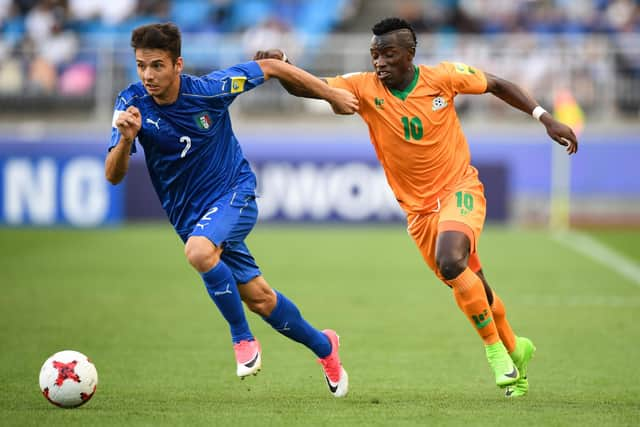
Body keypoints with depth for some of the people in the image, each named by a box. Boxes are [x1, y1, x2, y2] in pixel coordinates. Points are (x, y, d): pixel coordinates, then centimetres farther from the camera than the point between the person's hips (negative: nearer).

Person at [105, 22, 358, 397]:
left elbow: (270, 68, -6)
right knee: (259, 298, 10)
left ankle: (243, 338, -15)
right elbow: (114, 176, -18)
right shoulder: (132, 104, -15)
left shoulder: (209, 89, -20)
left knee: (199, 251, -35)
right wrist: (126, 139, -39)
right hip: (189, 214, 4)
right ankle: (323, 346, 34)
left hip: (234, 193, -4)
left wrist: (331, 95, 1)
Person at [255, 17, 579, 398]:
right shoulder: (364, 88, -10)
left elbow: (497, 85, 4)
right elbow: (305, 88, -16)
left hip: (460, 188, -3)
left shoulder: (442, 77, -11)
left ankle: (497, 349, -10)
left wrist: (545, 118, 0)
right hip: (418, 207, 3)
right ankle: (515, 349, 35)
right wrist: (280, 63, -36)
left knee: (450, 262, -29)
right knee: (471, 286, 8)